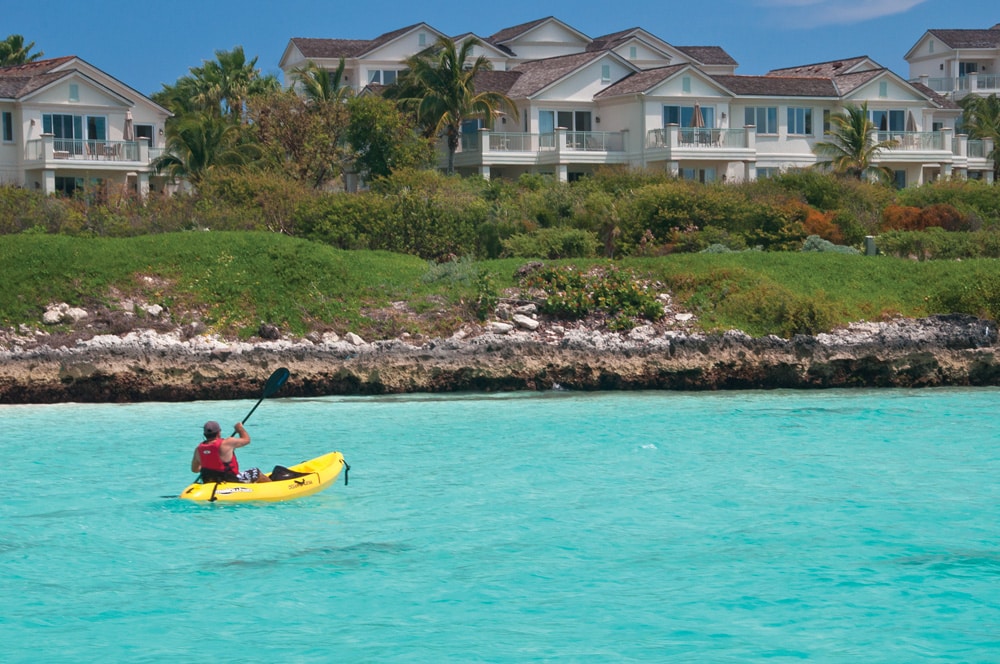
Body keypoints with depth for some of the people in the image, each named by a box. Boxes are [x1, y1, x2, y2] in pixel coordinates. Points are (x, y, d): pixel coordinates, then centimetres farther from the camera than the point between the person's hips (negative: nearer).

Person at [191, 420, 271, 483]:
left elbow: (194, 469, 7)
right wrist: (240, 428, 16)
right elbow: (246, 439, -4)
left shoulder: (198, 449, -5)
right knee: (256, 472, 13)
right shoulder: (227, 444, -20)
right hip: (230, 481, -6)